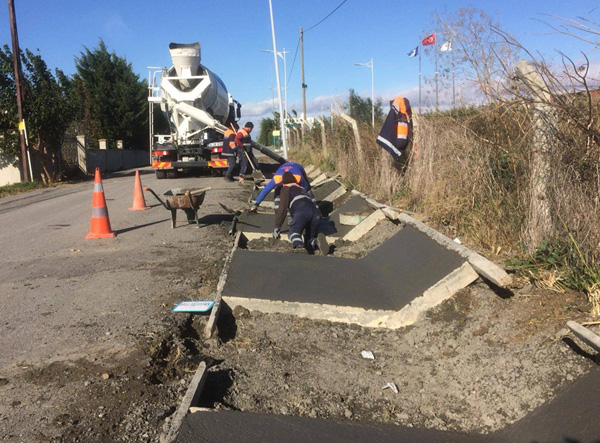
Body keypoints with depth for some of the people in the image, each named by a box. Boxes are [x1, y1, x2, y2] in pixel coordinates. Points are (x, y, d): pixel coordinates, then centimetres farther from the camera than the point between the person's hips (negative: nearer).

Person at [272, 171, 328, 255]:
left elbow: (282, 209, 10)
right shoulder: (301, 189, 42)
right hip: (315, 212, 6)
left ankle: (298, 245, -44)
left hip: (302, 210, -6)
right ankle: (317, 242, -24)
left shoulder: (286, 189, 21)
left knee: (293, 232, -9)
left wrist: (277, 227, 16)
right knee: (310, 239, 12)